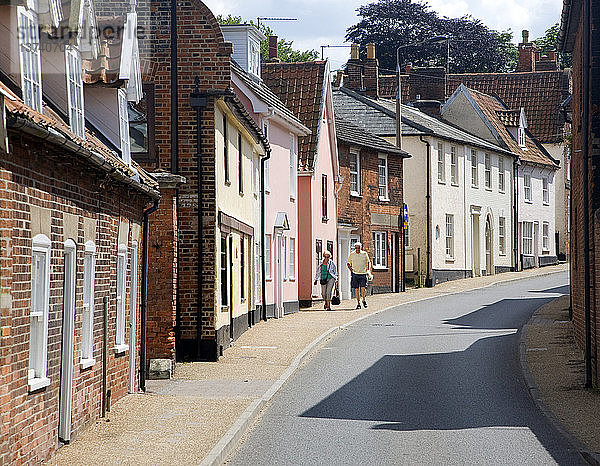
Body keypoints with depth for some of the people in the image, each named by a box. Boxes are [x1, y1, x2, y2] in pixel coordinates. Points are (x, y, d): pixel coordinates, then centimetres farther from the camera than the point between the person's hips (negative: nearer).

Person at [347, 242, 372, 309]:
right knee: (357, 289, -1)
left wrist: (368, 270, 5)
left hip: (363, 273, -1)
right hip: (355, 274, 1)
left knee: (363, 288, -9)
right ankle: (358, 303, 7)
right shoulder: (352, 254, 3)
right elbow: (348, 263, 14)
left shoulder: (364, 254, 2)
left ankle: (364, 300, 15)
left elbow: (368, 262, 16)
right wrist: (350, 268, -2)